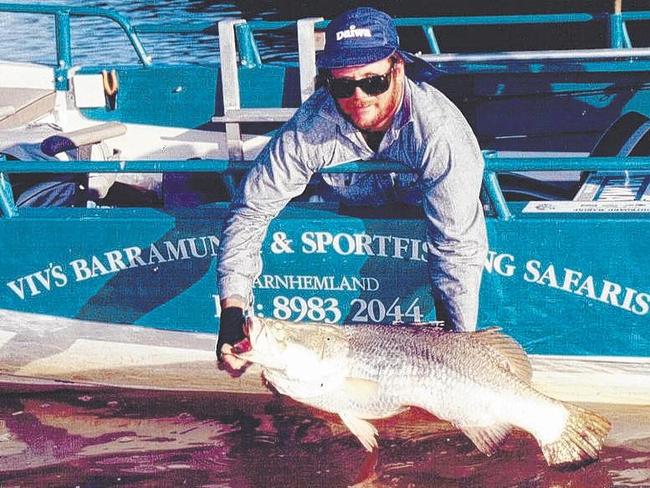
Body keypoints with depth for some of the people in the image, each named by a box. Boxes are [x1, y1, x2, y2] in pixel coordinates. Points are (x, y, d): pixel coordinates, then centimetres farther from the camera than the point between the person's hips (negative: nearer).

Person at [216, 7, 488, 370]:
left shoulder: (438, 129, -38)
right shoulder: (311, 125, -30)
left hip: (421, 213, -1)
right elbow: (251, 210, -23)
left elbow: (458, 245, -37)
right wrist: (232, 308, -35)